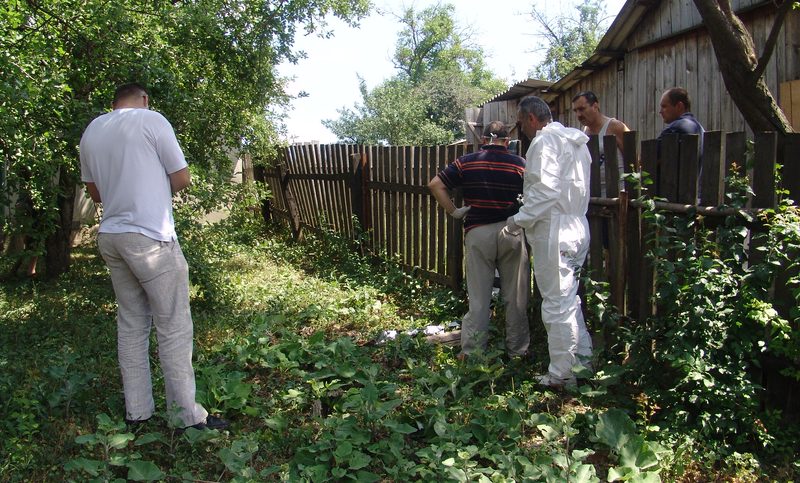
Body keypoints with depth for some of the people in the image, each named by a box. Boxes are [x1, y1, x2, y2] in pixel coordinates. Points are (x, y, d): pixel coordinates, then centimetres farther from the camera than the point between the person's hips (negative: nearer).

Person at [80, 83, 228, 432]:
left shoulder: (91, 131, 13)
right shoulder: (151, 120, -6)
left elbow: (94, 191, 21)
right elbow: (182, 178, -4)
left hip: (110, 236, 7)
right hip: (151, 238, -7)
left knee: (131, 324, 14)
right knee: (174, 327, -2)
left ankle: (136, 410, 19)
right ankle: (186, 415, 3)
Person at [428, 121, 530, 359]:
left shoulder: (466, 162, 2)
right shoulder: (520, 164, 0)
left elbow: (435, 184, -3)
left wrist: (453, 211, 2)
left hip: (478, 233, 1)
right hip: (512, 232, 0)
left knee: (479, 297, 7)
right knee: (515, 296, 11)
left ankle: (472, 351, 12)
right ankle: (517, 350, 20)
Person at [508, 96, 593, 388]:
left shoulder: (544, 141, -13)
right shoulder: (575, 141, 16)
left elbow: (546, 190, -23)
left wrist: (518, 220, -12)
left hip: (554, 232, -10)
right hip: (577, 228, 10)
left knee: (557, 304, -2)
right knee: (569, 300, 20)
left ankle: (562, 374, 8)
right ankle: (582, 361, 30)